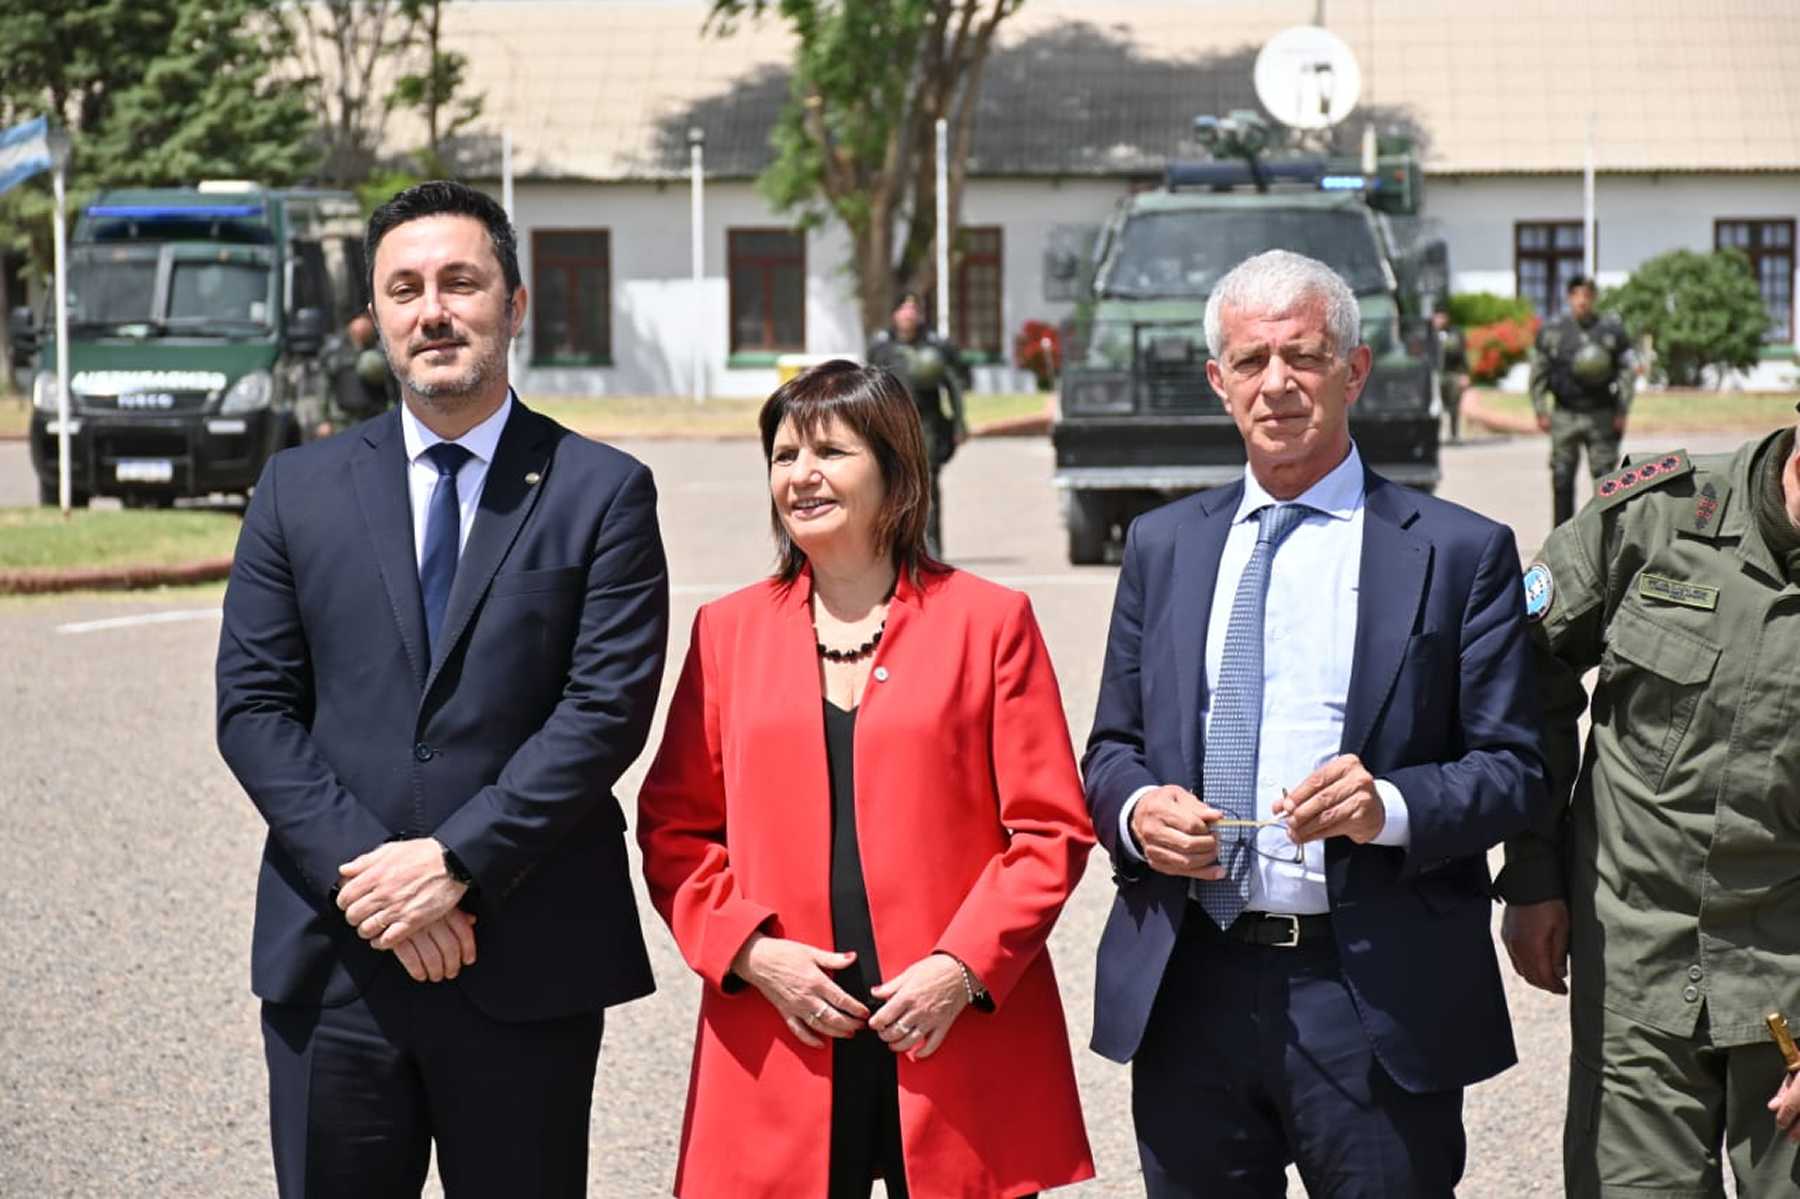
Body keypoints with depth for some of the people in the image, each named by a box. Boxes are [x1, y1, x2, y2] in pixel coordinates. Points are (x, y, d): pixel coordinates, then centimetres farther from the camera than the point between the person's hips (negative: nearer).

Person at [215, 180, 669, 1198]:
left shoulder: (603, 492, 1)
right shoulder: (300, 489, 9)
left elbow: (607, 710, -7)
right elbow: (254, 706, 3)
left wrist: (454, 862, -15)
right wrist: (366, 874, -10)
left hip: (528, 961, -2)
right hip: (334, 958, 2)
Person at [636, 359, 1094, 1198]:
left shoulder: (989, 622, 4)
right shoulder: (727, 631, 12)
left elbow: (1051, 829, 1)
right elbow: (672, 827, 10)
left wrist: (965, 965, -11)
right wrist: (749, 950, -6)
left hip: (959, 1035, -2)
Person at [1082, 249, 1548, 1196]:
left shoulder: (1461, 552, 1)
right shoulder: (1162, 546, 13)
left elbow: (1513, 769, -2)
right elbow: (1112, 748, 16)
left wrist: (1393, 806, -21)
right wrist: (1137, 808, -7)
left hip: (1376, 1002, -3)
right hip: (1187, 996, 3)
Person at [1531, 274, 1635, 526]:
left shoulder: (1612, 331, 1)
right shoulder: (1552, 332, 2)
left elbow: (1627, 372, 5)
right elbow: (1538, 373, 7)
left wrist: (1622, 411, -1)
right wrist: (1541, 412, 2)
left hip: (1601, 417, -1)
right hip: (1565, 417, 1)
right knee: (1562, 481, 3)